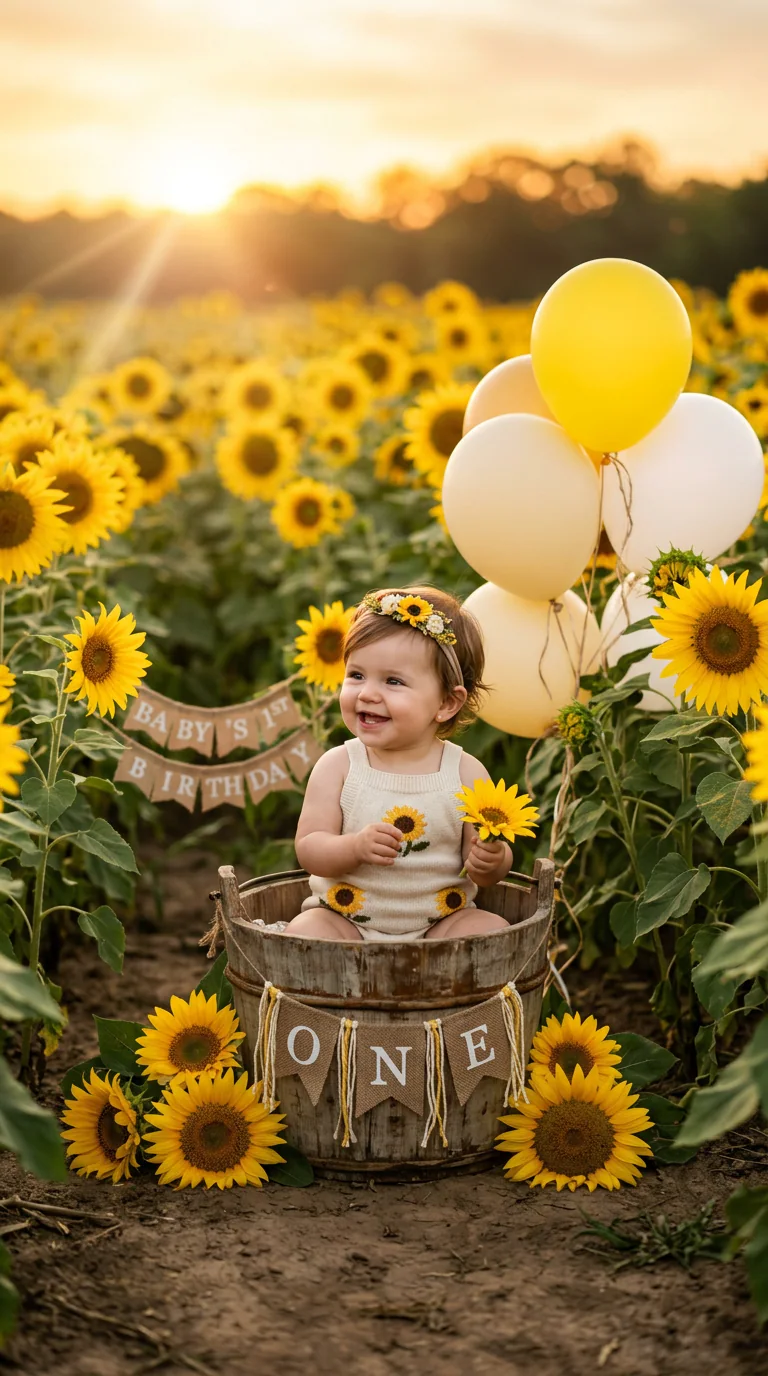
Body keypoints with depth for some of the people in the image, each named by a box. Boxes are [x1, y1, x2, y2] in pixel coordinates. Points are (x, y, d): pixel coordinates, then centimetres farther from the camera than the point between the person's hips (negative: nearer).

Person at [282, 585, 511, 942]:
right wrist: (355, 847, -28)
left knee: (494, 929, -23)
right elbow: (308, 848, -9)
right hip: (343, 921, 0)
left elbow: (486, 874, -1)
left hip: (442, 922, 1)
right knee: (303, 931, -27)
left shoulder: (465, 773, -5)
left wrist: (490, 862, -24)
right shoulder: (337, 766, -4)